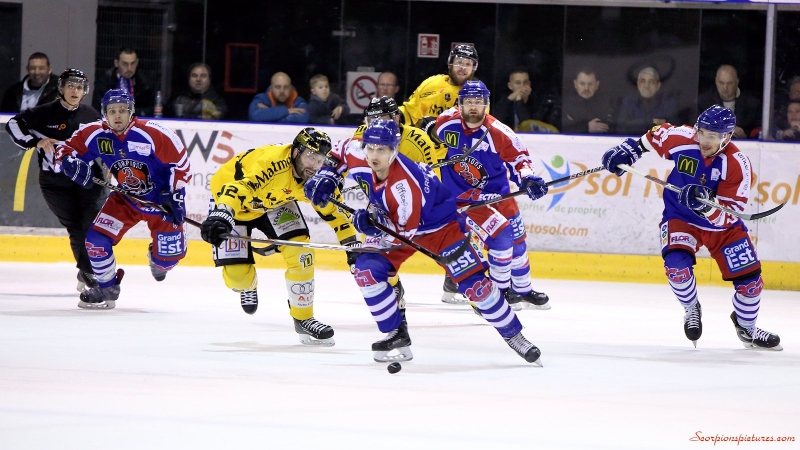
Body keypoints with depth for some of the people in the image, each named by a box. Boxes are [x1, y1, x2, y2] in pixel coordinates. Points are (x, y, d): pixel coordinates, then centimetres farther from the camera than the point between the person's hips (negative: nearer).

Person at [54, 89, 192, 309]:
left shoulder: (154, 134, -26)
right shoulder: (95, 134, -16)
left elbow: (180, 162, -16)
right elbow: (66, 149, -5)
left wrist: (176, 196, -17)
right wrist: (71, 163, -28)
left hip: (160, 199, -3)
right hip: (124, 199, 3)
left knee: (169, 254, -8)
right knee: (97, 239, -13)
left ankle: (157, 259, 34)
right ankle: (106, 289, 11)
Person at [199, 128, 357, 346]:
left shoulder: (315, 179, -18)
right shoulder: (271, 160, -40)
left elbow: (332, 210, -3)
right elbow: (238, 185, -52)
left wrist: (352, 243, -7)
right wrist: (221, 214, -67)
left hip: (274, 203, 5)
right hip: (228, 198, -5)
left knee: (301, 253, -13)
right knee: (236, 273, -11)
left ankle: (303, 319, 5)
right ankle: (248, 287, 29)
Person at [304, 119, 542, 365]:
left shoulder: (405, 183, -37)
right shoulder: (361, 159, -19)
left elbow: (406, 230, -31)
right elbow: (341, 153, 5)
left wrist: (377, 223, -43)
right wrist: (327, 175, -5)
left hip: (440, 225, -6)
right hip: (392, 225, 6)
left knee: (474, 284, -13)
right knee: (366, 270, -15)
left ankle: (514, 336, 4)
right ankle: (397, 336, -3)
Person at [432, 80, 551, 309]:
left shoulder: (498, 132, -18)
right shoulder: (446, 123, -15)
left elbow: (518, 156, -10)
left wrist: (527, 178, -25)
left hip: (496, 191, 3)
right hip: (462, 195, -3)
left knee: (516, 239, 11)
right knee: (500, 235, -18)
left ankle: (524, 290, 31)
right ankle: (501, 290, -2)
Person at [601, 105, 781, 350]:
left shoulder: (738, 164, -24)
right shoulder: (681, 139, -19)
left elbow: (730, 214, -27)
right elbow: (657, 134, 5)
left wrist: (706, 203, -43)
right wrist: (629, 149, -1)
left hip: (722, 224, 0)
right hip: (680, 217, 0)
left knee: (749, 279, -2)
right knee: (677, 266, -27)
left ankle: (746, 328, 28)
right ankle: (692, 309, 6)